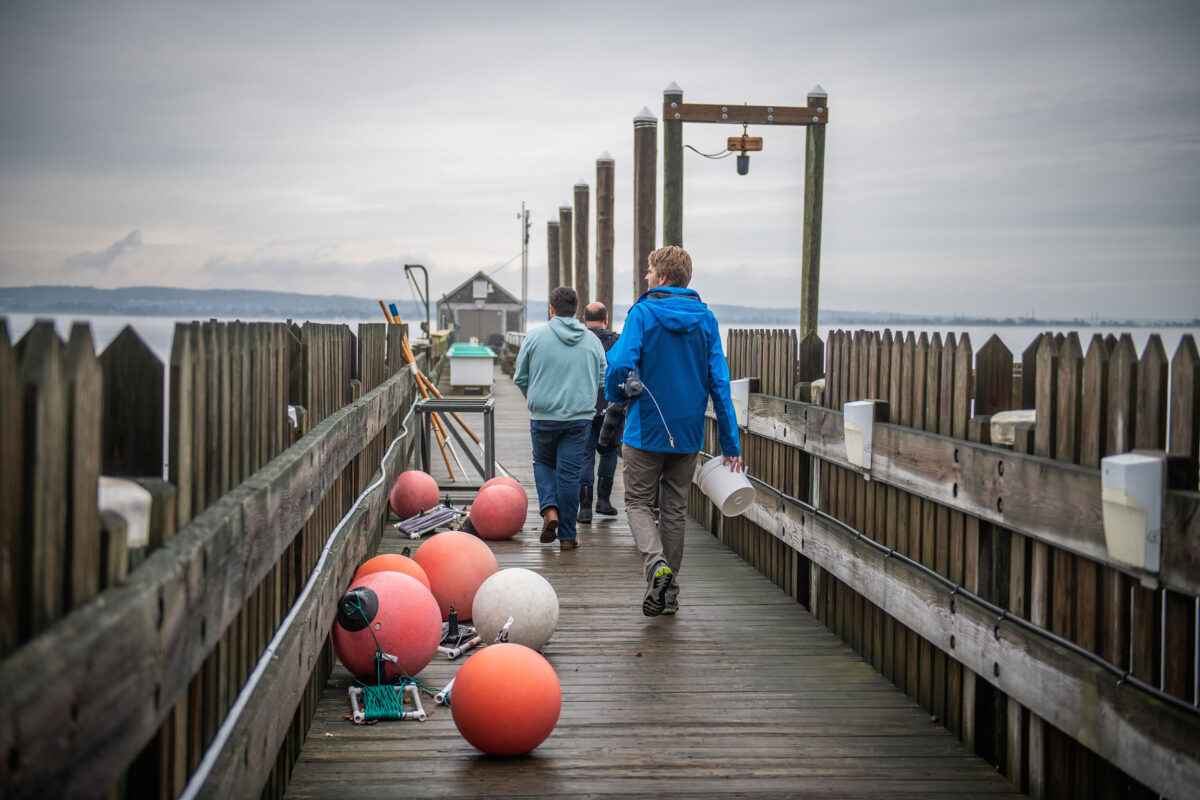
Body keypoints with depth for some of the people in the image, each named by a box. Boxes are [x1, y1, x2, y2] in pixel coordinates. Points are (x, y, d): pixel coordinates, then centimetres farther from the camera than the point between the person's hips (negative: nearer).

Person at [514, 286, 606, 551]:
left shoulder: (536, 336, -2)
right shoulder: (592, 340, 4)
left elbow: (520, 378, 4)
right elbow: (602, 380, 11)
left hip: (543, 417, -1)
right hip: (580, 417, 1)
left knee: (543, 462, 22)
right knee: (569, 474, 5)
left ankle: (549, 509, 0)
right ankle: (567, 536, 7)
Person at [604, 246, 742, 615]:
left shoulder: (642, 313, -9)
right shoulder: (705, 319, 3)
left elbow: (621, 365, -20)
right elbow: (720, 381, 0)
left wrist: (614, 395, 3)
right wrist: (730, 442, 2)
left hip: (646, 430, -4)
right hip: (689, 432, 4)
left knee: (638, 502, 9)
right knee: (675, 509, 14)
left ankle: (656, 562, -17)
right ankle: (669, 593, 18)